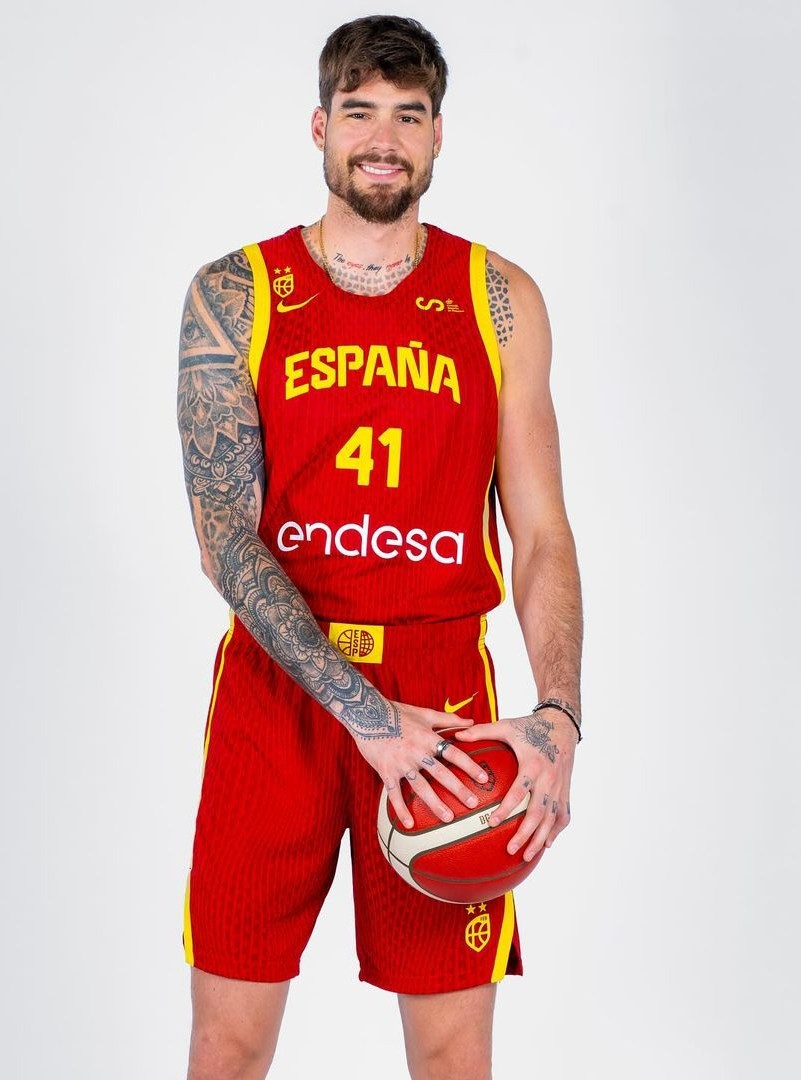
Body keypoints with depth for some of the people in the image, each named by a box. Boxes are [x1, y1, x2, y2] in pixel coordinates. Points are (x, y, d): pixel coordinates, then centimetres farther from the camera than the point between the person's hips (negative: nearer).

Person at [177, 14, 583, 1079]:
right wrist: (366, 712, -17)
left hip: (445, 693, 1)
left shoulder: (501, 300, 6)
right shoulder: (233, 294, 1)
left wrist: (558, 713, -13)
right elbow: (224, 537, -7)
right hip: (275, 686, 0)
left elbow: (542, 530, 3)